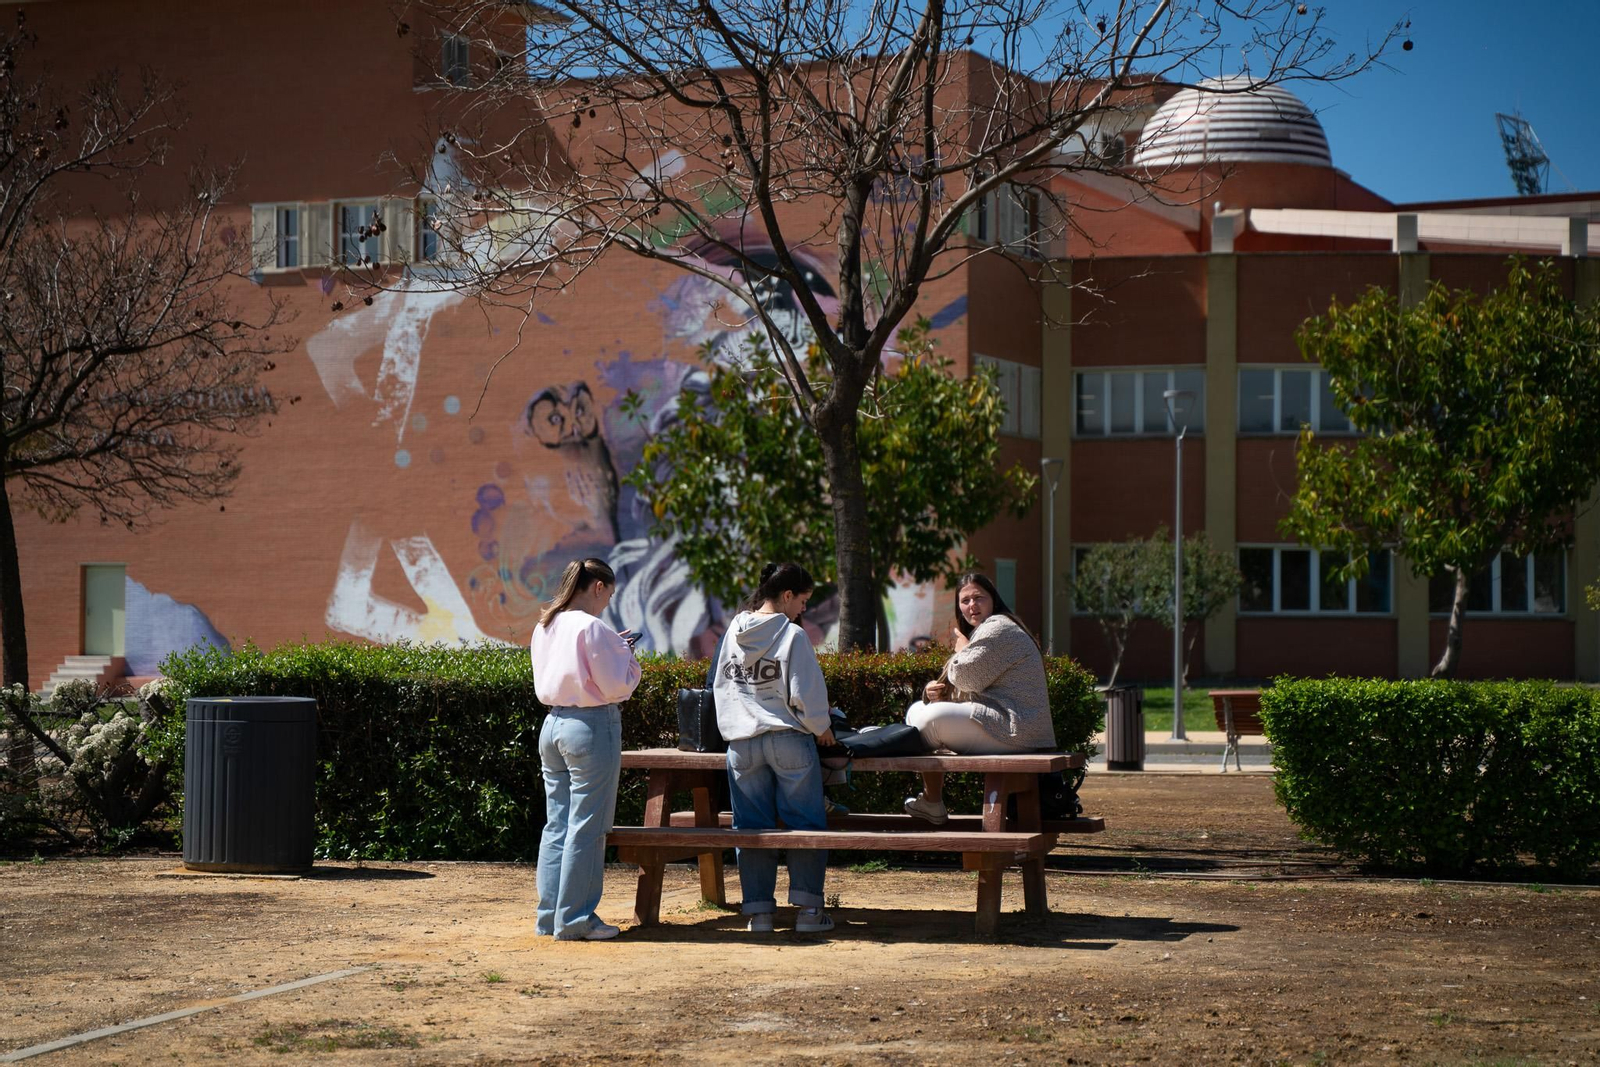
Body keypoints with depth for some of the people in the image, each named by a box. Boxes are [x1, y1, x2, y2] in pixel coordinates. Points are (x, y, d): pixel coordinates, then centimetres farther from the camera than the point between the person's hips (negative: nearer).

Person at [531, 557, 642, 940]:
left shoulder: (544, 628, 10)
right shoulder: (591, 627, -15)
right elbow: (616, 686, -14)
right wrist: (626, 654, 4)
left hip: (553, 724, 8)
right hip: (592, 728, -8)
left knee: (556, 825, 13)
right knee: (586, 829, -2)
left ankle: (549, 915, 16)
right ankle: (575, 919, 1)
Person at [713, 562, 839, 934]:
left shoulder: (734, 632, 6)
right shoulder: (792, 635, -11)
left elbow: (720, 684, 13)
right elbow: (806, 692, -12)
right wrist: (821, 728, 5)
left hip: (742, 742, 5)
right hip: (789, 739, -5)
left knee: (752, 827, 8)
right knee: (806, 823, 5)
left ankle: (758, 909, 8)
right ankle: (808, 908, 4)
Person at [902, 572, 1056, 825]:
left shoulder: (998, 629, -10)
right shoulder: (982, 631, 24)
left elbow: (966, 677, -19)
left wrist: (960, 643, 1)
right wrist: (934, 691, -1)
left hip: (1013, 731, -12)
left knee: (929, 718, -22)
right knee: (917, 710, 15)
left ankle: (932, 804, -5)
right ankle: (931, 796, 6)